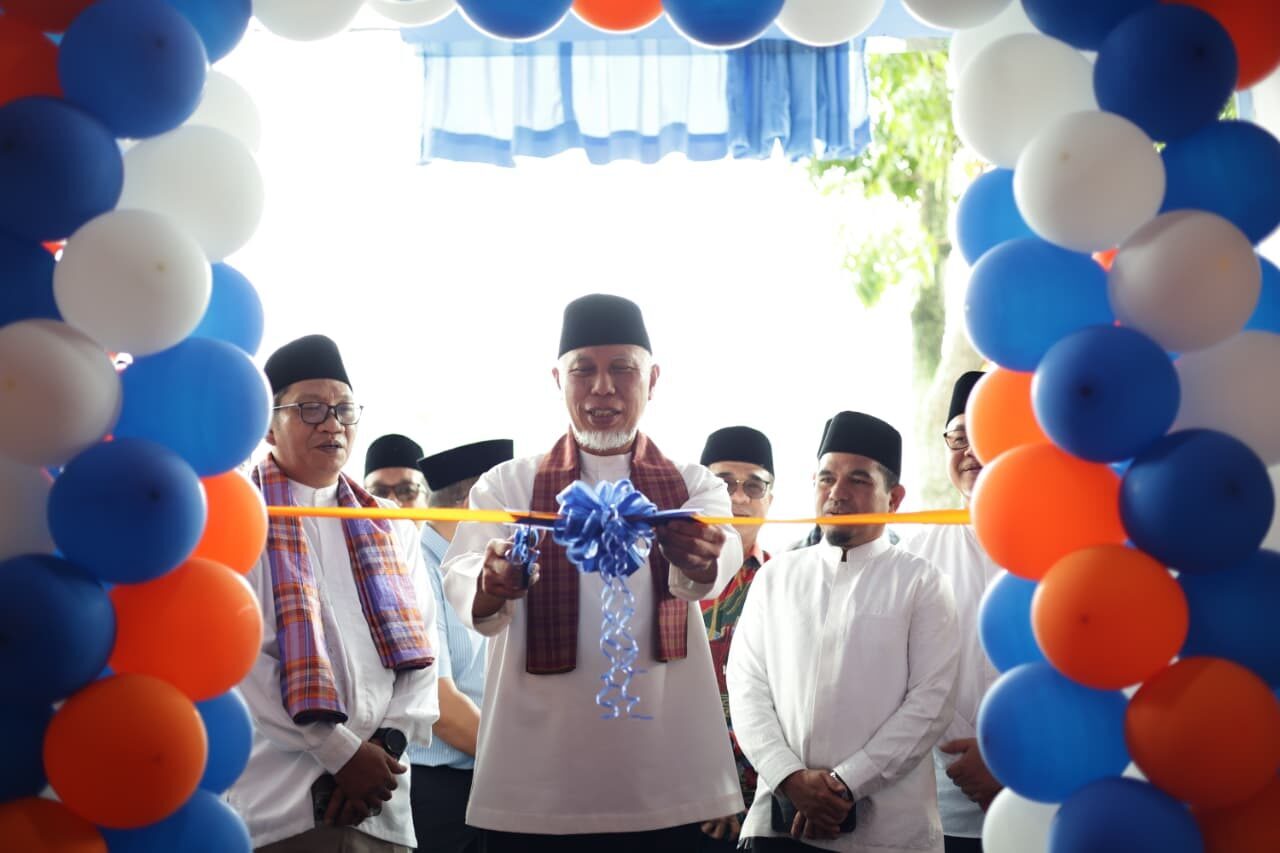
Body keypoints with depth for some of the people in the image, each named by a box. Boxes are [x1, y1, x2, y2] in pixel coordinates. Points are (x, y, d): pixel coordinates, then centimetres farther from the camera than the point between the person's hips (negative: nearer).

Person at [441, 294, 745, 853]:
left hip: (666, 784, 1)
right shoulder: (508, 485, 7)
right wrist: (490, 586, -36)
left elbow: (720, 561, -15)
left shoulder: (694, 488, 8)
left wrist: (700, 561, -39)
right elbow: (460, 576, -12)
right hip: (535, 786, 0)